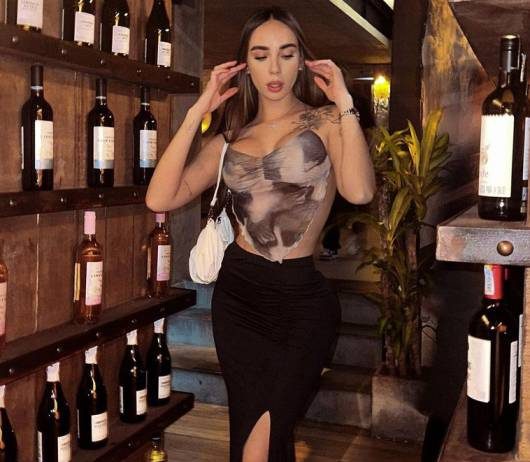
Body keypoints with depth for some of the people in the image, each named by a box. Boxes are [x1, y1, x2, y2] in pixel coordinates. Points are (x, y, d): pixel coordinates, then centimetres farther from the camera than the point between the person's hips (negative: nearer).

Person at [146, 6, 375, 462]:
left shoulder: (325, 121, 0)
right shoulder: (232, 138, 10)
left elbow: (359, 191, -22)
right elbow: (160, 198, -5)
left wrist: (344, 103, -16)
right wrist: (198, 112, -4)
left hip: (302, 299, -3)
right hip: (238, 292, 3)